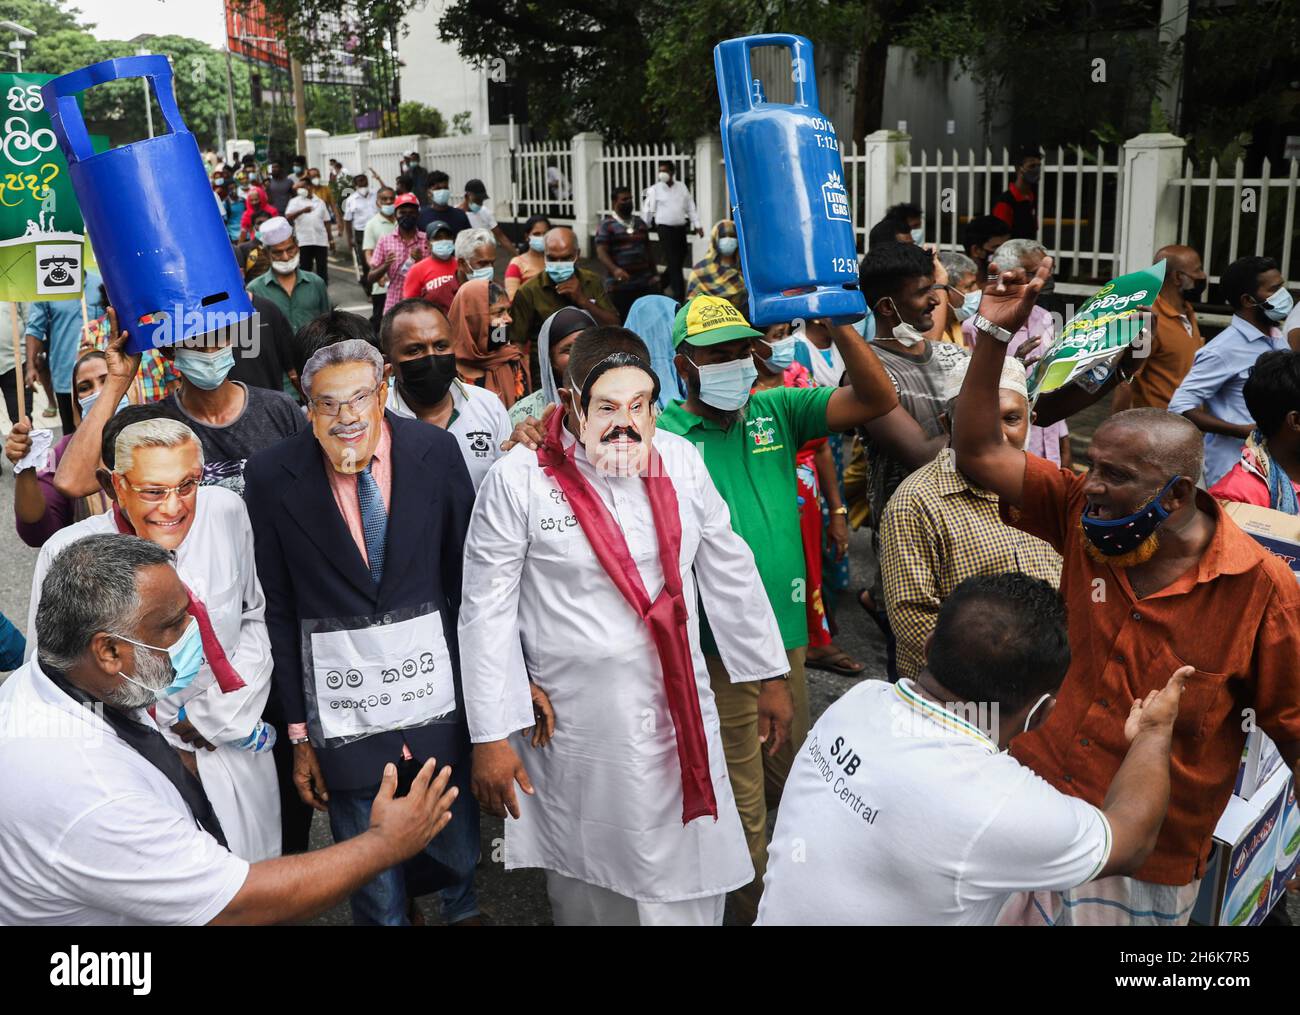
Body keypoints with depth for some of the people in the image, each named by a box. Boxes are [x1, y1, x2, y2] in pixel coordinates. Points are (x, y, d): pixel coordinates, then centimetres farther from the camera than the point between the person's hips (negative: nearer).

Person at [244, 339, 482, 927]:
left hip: (434, 670, 2)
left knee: (458, 848, 23)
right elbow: (279, 610, -3)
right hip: (339, 688, -1)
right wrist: (298, 730, -1)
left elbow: (466, 571, 1)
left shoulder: (436, 450, -6)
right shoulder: (273, 476, -9)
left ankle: (459, 906, 54)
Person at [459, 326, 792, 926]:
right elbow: (487, 612, -9)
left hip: (681, 719, 3)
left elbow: (729, 573, 8)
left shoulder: (679, 460, 0)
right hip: (578, 733, -3)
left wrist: (769, 677, 12)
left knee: (693, 893, 12)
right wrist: (490, 738, -9)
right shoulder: (520, 479, -12)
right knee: (588, 893, 15)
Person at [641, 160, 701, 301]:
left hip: (680, 228, 5)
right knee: (674, 263, -6)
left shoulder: (682, 187, 8)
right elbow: (648, 210, -2)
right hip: (665, 229, -5)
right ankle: (679, 296, -2)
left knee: (679, 261, 11)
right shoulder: (654, 189, -3)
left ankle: (661, 284, 32)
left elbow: (690, 207, 11)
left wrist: (697, 225, 6)